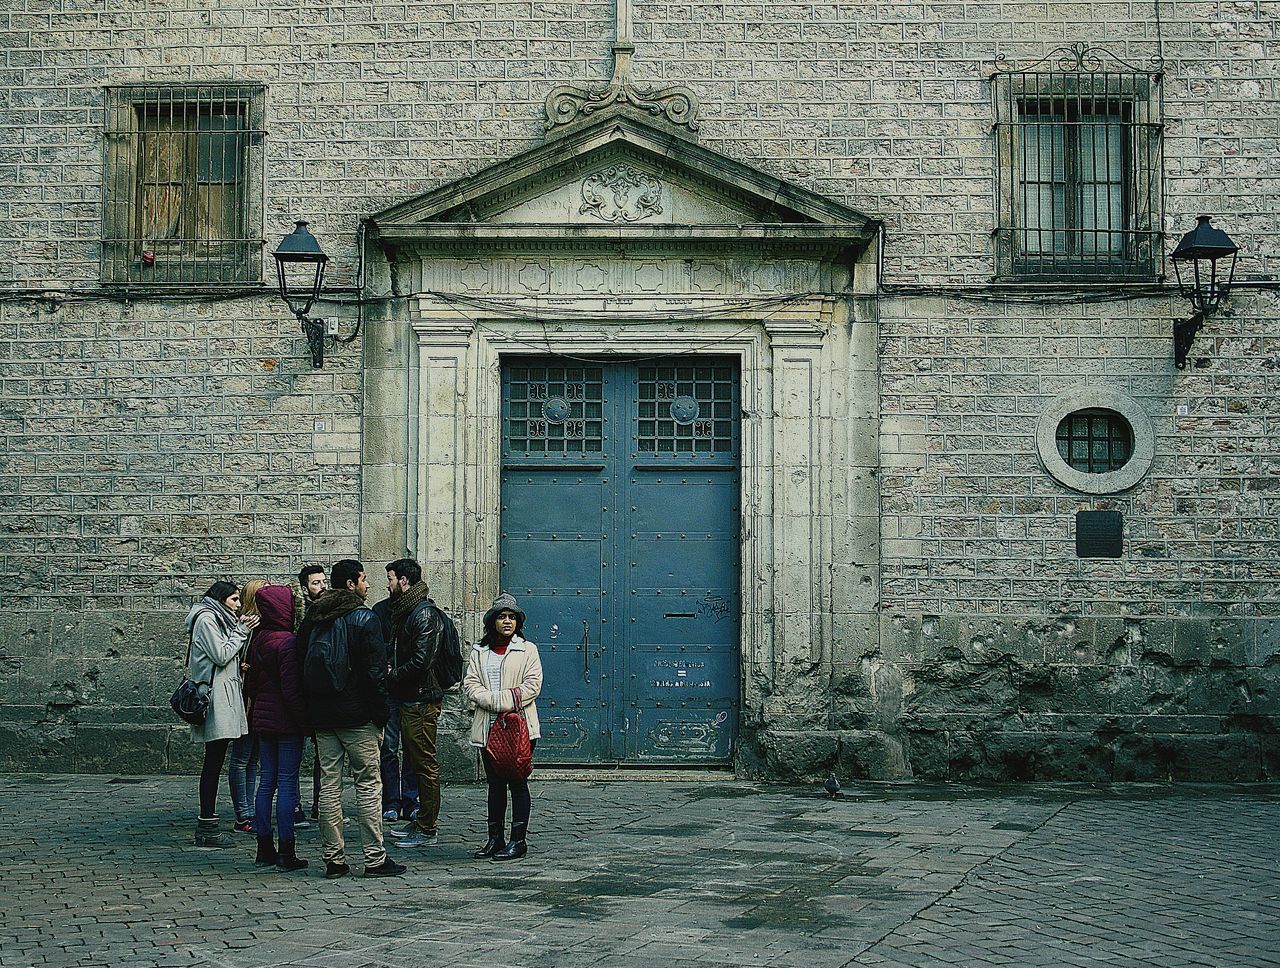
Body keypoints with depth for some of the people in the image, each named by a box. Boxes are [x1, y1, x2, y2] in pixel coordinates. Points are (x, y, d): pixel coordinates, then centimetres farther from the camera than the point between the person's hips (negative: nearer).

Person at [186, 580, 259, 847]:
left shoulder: (218, 620, 24)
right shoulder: (206, 620, -7)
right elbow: (222, 655, -15)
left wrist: (242, 630, 10)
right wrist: (242, 632, -6)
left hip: (224, 696, 10)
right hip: (216, 697, -10)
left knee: (214, 762, 9)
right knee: (214, 762, -10)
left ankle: (207, 826, 11)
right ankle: (207, 828, -9)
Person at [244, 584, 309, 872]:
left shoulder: (257, 640, 8)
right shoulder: (287, 642, -16)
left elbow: (250, 683, 14)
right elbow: (292, 689, -19)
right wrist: (304, 720, -13)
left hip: (262, 719, 8)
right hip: (287, 721, -8)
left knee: (267, 782, 11)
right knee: (287, 784, -4)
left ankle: (264, 849, 15)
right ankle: (286, 852, -2)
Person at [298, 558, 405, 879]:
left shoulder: (312, 618, 11)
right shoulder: (364, 618, -8)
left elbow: (302, 664, 13)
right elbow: (375, 669, -12)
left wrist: (311, 709, 16)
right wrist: (381, 714, -7)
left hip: (321, 716, 6)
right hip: (357, 715, -6)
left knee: (329, 785, 7)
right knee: (368, 783, -1)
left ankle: (333, 858, 8)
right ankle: (375, 858, -2)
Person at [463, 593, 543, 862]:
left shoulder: (527, 650, 3)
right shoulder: (479, 651, 12)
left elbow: (532, 685, -6)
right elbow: (470, 683, 3)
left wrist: (503, 701, -15)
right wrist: (494, 701, -13)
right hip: (488, 727, 4)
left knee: (517, 783, -1)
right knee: (495, 785, 9)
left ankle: (518, 841, 4)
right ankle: (494, 839, 15)